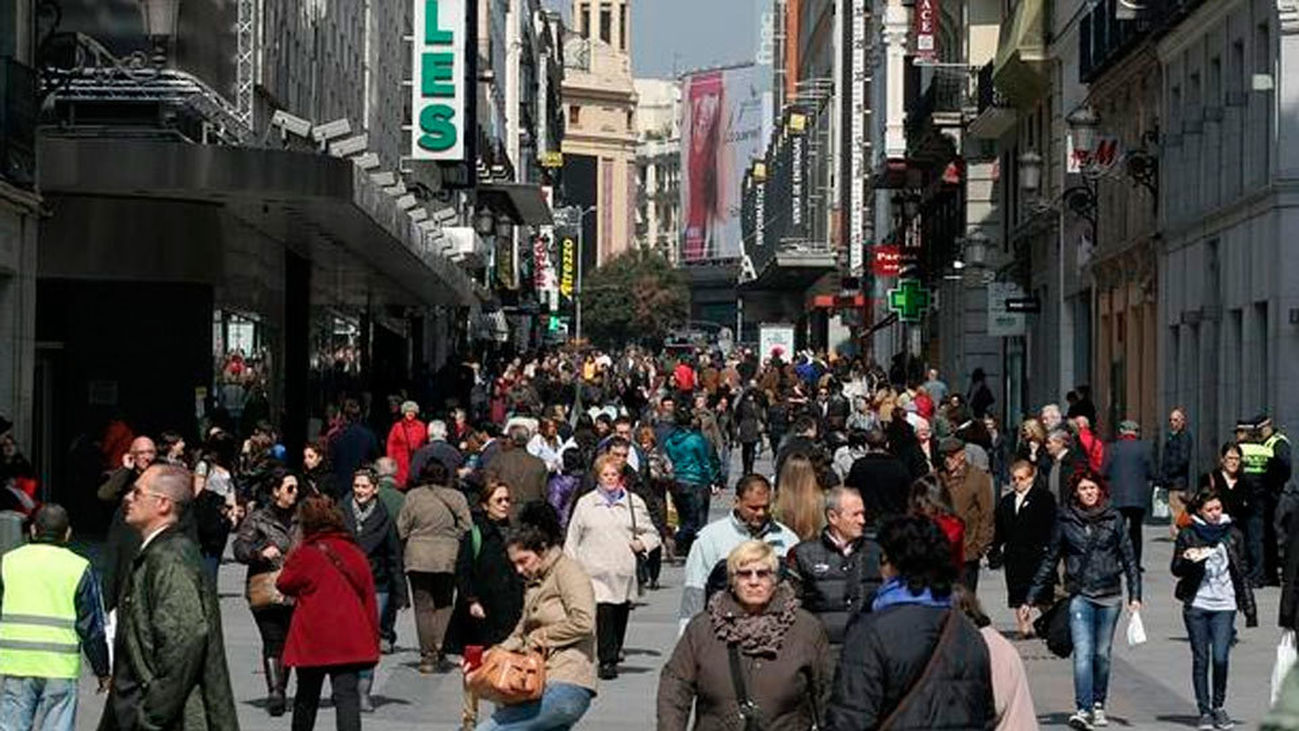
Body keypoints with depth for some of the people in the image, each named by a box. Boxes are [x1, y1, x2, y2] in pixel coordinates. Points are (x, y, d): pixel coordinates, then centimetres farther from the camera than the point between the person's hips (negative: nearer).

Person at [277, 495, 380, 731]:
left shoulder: (304, 554, -9)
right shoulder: (355, 553, 4)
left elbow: (285, 585, 6)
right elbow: (368, 598, 8)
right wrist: (373, 637, 14)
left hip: (312, 640, -2)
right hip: (350, 640, 2)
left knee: (307, 697, 14)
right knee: (347, 695, -4)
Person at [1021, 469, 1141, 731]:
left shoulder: (1113, 518, 3)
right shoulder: (1066, 520, 3)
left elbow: (1129, 557, 7)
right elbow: (1050, 560, 9)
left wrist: (1135, 595, -1)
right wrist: (1031, 598, 9)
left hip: (1110, 595, 1)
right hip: (1080, 594, -1)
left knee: (1102, 654, 8)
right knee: (1083, 653, -13)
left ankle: (1098, 705, 24)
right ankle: (1083, 709, -18)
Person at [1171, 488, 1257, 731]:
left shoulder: (1232, 534, 5)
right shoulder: (1188, 535, 1)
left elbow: (1242, 572, 10)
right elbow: (1176, 569, 4)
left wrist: (1249, 608, 7)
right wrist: (1188, 560, -19)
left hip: (1224, 606, 0)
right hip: (1196, 605, 0)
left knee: (1220, 658, -10)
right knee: (1200, 659, 3)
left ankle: (1218, 706, 10)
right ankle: (1204, 711, 12)